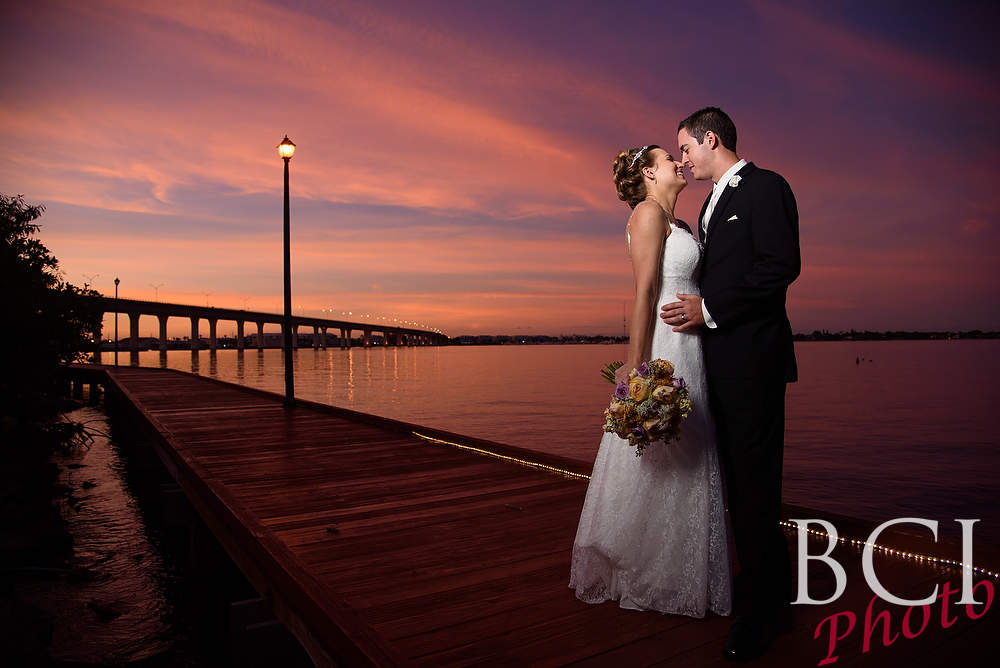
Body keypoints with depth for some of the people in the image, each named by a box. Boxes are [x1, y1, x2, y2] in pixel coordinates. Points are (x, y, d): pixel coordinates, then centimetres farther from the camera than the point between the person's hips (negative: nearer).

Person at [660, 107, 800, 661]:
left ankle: (761, 611, 5)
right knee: (739, 475, 13)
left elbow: (782, 266, -16)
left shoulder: (765, 187, -4)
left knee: (754, 478, -6)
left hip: (752, 358, -9)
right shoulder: (715, 203, 23)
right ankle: (772, 583, 27)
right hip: (721, 360, 9)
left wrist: (710, 310, -16)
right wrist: (697, 308, 8)